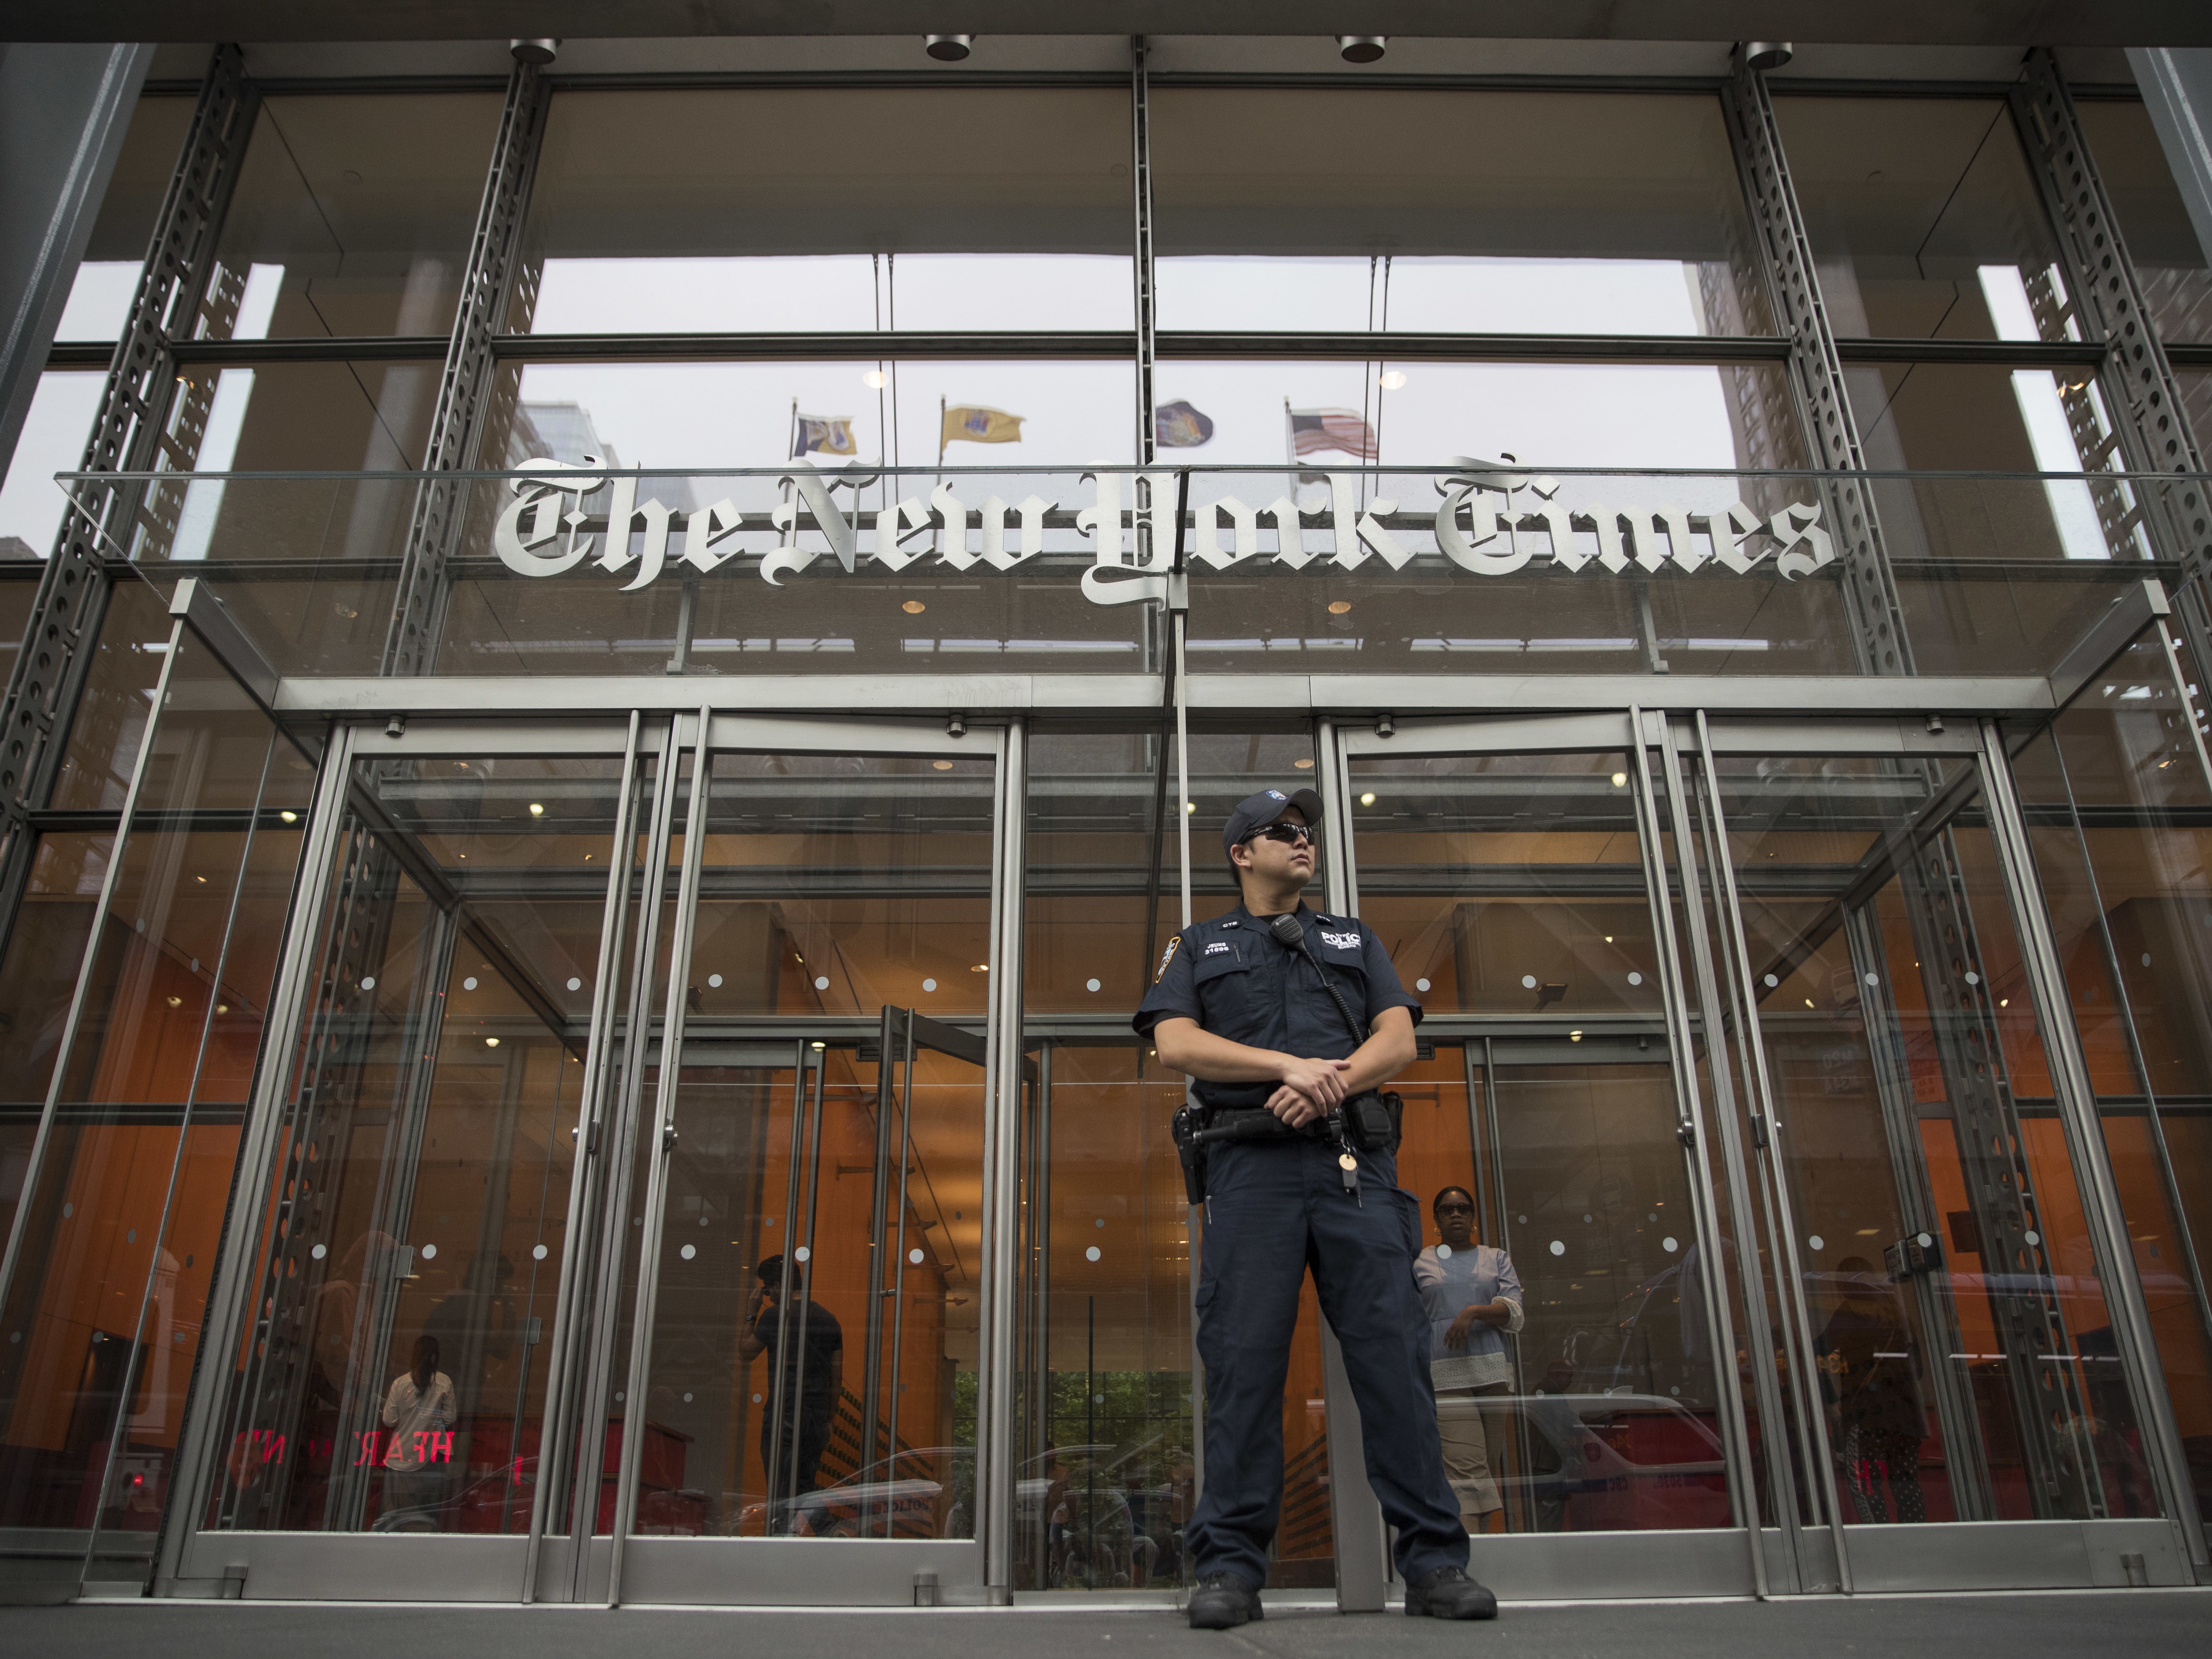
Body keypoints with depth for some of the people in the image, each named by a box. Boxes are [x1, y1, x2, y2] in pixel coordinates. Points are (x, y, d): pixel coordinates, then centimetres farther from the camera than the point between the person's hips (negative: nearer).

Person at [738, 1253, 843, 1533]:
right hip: (818, 1417, 6)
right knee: (805, 1491, 15)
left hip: (783, 1416, -6)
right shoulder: (829, 1319, 12)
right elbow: (837, 1381, 13)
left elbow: (745, 1354, 7)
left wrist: (750, 1315, 15)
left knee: (781, 1496, -3)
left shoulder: (775, 1314, -6)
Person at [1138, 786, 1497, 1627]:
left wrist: (1330, 1084, -10)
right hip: (1252, 1163, -1)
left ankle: (1433, 1562, 0)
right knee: (1243, 1358, -6)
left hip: (1354, 1162, 2)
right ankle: (1231, 1567, 0)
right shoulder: (1199, 947, 19)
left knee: (1393, 1348, -5)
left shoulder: (1355, 941, 25)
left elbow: (1398, 1037, 10)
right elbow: (1174, 1042, 1)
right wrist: (1291, 1065, -11)